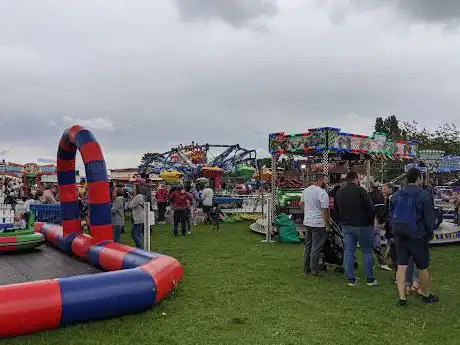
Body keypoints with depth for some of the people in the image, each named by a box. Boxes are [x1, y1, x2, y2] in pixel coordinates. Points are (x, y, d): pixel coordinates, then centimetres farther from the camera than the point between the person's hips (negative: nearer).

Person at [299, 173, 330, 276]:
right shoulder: (322, 193, -17)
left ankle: (306, 268, 23)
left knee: (308, 245, 16)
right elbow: (325, 210, -19)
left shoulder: (306, 190, 7)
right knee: (316, 247, 1)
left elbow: (301, 203, 18)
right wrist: (327, 224, -12)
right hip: (318, 223, -8)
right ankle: (314, 270, 7)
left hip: (307, 222, 8)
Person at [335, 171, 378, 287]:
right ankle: (370, 279, 11)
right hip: (362, 225, -5)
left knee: (348, 252, 7)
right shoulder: (360, 191, -14)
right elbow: (370, 208, -14)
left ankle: (351, 279, 10)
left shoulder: (339, 192, 7)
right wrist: (371, 222, 0)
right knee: (367, 252, 6)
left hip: (346, 226, 6)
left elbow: (337, 210, 14)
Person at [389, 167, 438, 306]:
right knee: (423, 268, 12)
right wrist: (429, 234, 3)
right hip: (418, 237, -5)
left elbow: (391, 216, 11)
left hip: (400, 236, 5)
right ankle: (427, 295, 27)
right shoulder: (424, 195, -12)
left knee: (401, 266, 7)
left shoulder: (396, 196, 5)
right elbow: (429, 218, -11)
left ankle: (402, 297, 9)